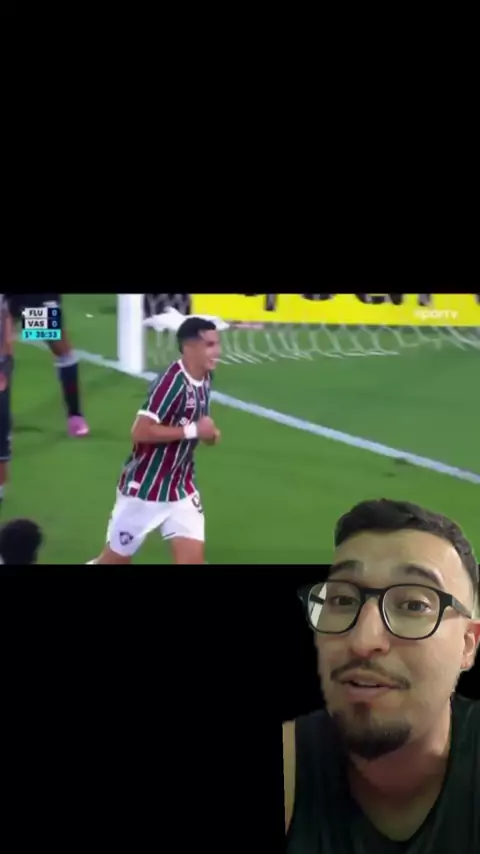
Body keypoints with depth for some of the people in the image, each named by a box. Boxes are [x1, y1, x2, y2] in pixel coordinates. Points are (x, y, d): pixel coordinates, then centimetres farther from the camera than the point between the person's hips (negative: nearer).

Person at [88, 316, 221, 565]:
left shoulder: (204, 379, 1)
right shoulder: (172, 382, -25)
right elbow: (140, 432, -30)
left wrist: (207, 432, -3)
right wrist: (192, 430, -25)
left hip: (181, 488, 7)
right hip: (144, 488, -7)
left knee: (193, 558, -3)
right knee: (116, 559, 10)